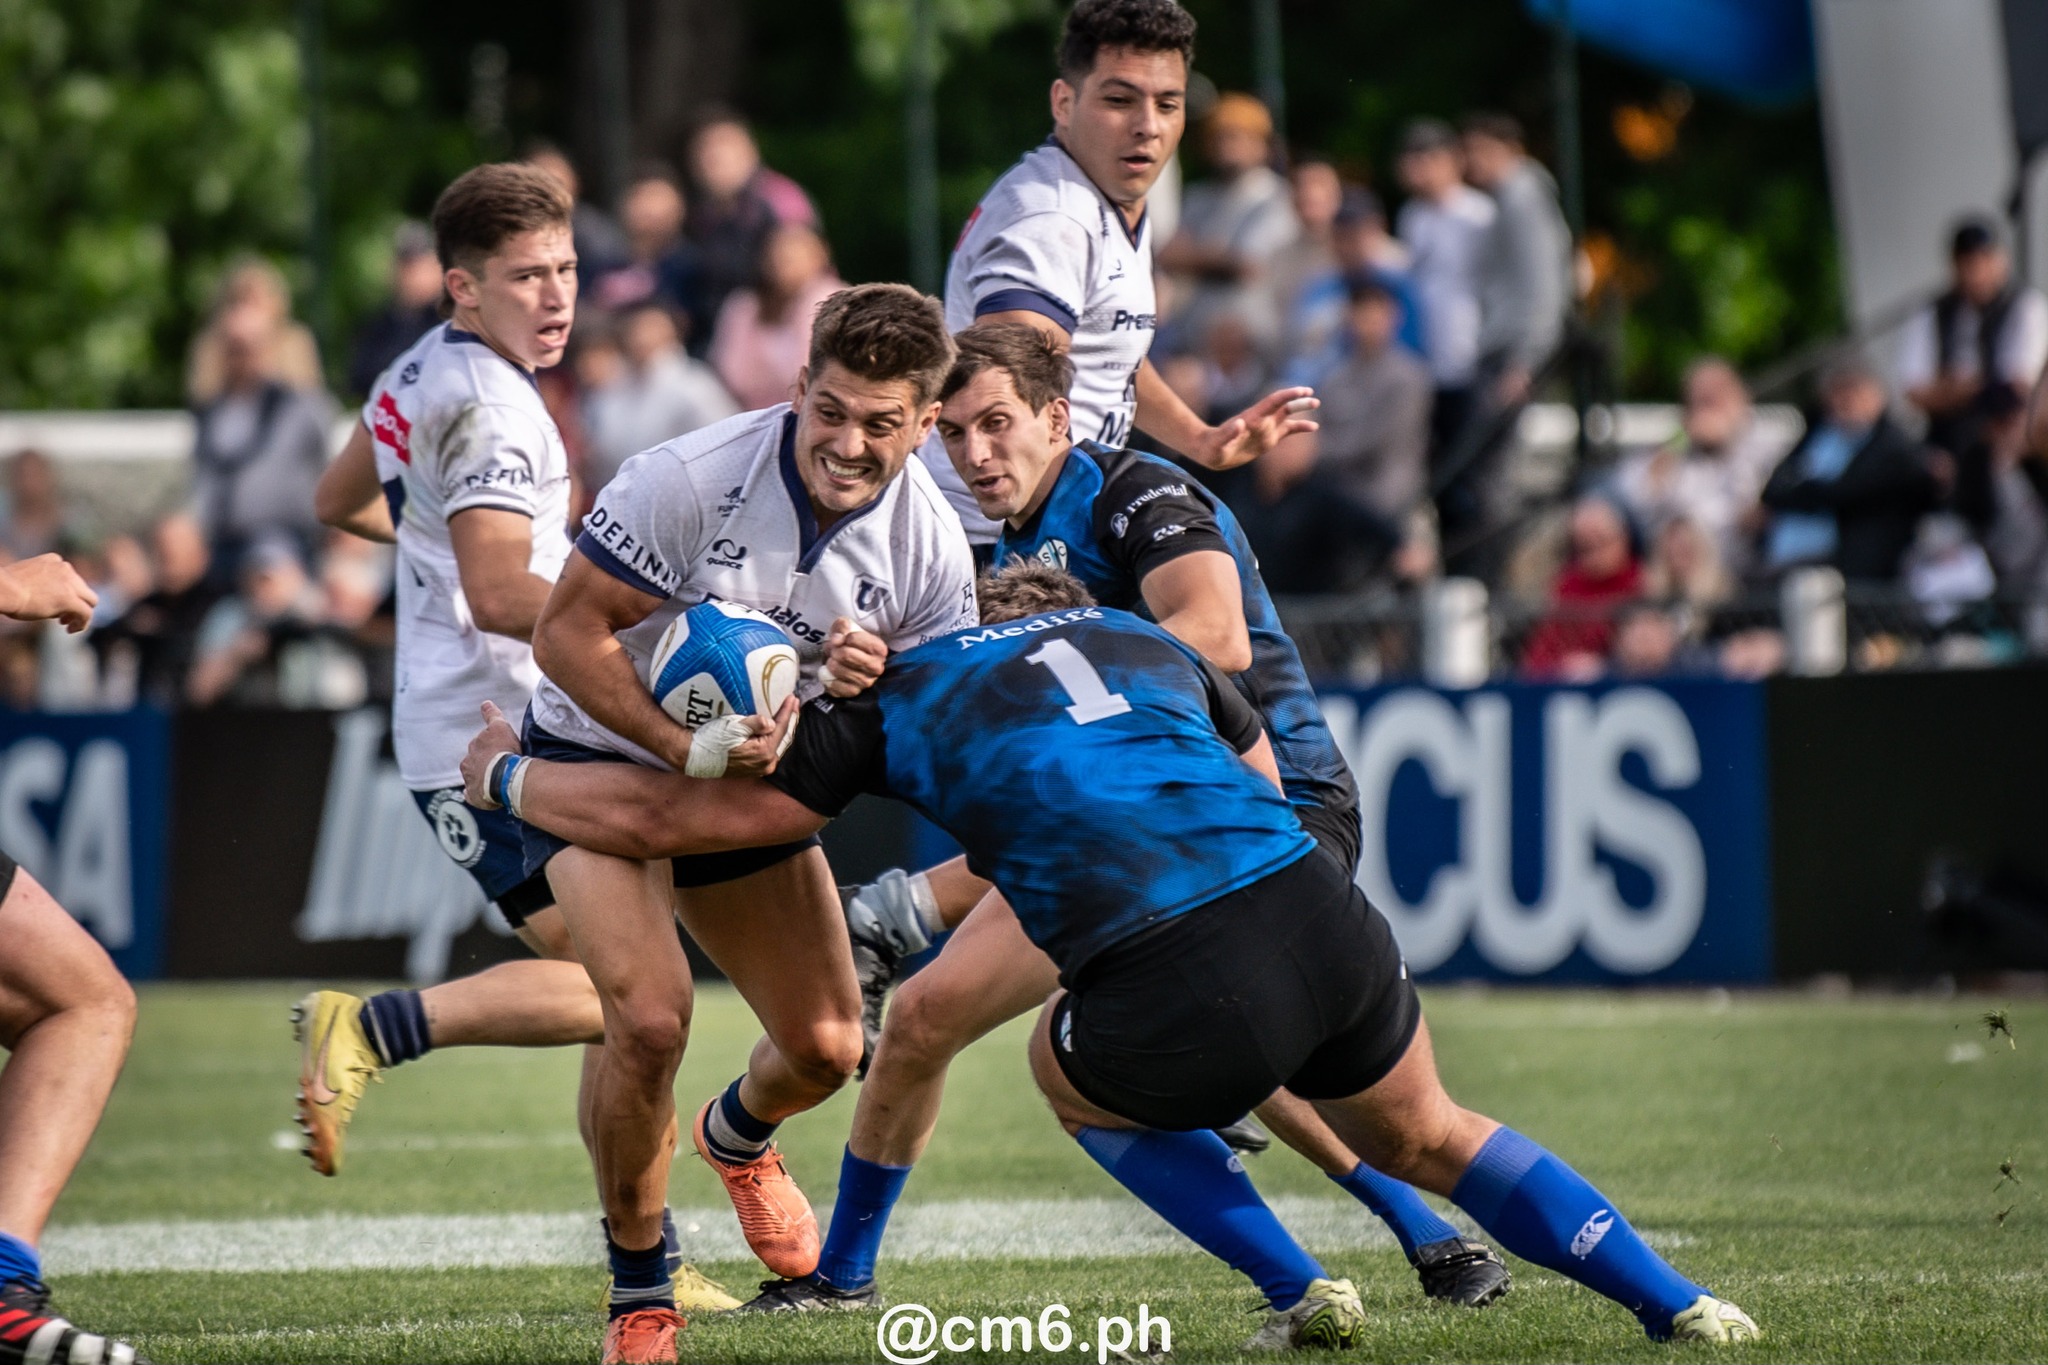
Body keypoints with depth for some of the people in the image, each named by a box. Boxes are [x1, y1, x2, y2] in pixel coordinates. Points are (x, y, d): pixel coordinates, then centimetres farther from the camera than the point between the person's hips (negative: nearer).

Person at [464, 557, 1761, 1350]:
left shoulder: (889, 700, 17)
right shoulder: (1149, 639, 28)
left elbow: (659, 819, 21)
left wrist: (505, 772, 38)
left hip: (1183, 1005, -4)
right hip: (1321, 908, 4)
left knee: (1072, 1072, 31)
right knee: (1427, 1134, 31)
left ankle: (1299, 1294, 24)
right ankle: (1677, 1303, 23)